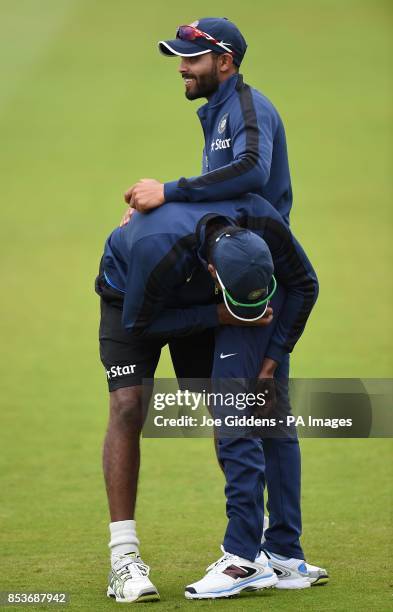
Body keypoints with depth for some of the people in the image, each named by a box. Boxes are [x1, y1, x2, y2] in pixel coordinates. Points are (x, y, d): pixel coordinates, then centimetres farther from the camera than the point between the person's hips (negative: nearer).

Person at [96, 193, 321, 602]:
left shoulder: (264, 224, -34)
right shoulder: (156, 249, -46)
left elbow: (304, 285, -13)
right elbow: (138, 323, -28)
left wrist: (270, 363, -16)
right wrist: (221, 316, -34)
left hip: (198, 301, 4)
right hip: (131, 297, -4)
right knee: (127, 407, -18)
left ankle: (254, 539, 14)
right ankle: (124, 561, -20)